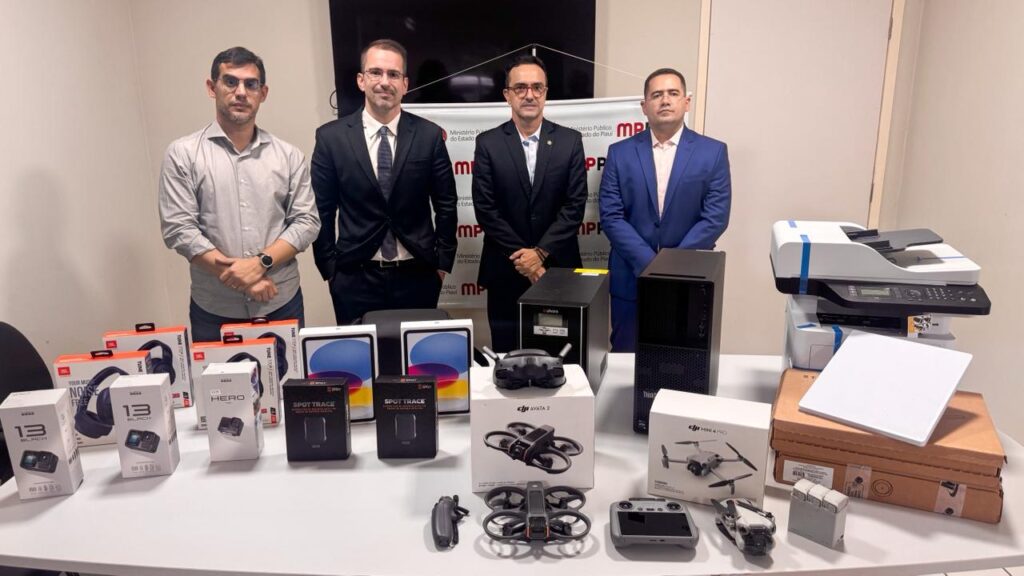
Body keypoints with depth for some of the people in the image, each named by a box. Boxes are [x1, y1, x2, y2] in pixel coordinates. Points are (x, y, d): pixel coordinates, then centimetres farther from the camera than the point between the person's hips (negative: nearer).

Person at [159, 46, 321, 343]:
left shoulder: (288, 155, 4)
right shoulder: (183, 154, -1)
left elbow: (307, 220, 0)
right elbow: (178, 229, -6)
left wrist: (261, 263, -14)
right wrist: (236, 275, -13)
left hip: (282, 304, 2)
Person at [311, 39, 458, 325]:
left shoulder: (429, 135, -2)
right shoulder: (331, 137, -3)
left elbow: (446, 205, 4)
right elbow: (322, 211, 3)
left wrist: (443, 261, 4)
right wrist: (329, 268, 3)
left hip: (417, 275, 1)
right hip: (355, 277, 0)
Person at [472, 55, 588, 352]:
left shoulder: (570, 140, 2)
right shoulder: (488, 143, 0)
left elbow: (575, 204, -4)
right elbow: (485, 208, -5)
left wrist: (540, 253, -13)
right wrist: (521, 256, -11)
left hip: (557, 268, 1)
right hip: (505, 271, 0)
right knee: (506, 356, 9)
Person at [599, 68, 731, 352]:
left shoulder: (713, 152, 1)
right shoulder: (620, 153, 3)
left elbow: (715, 217, -6)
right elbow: (611, 216, -5)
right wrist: (650, 264, -14)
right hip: (631, 279, 1)